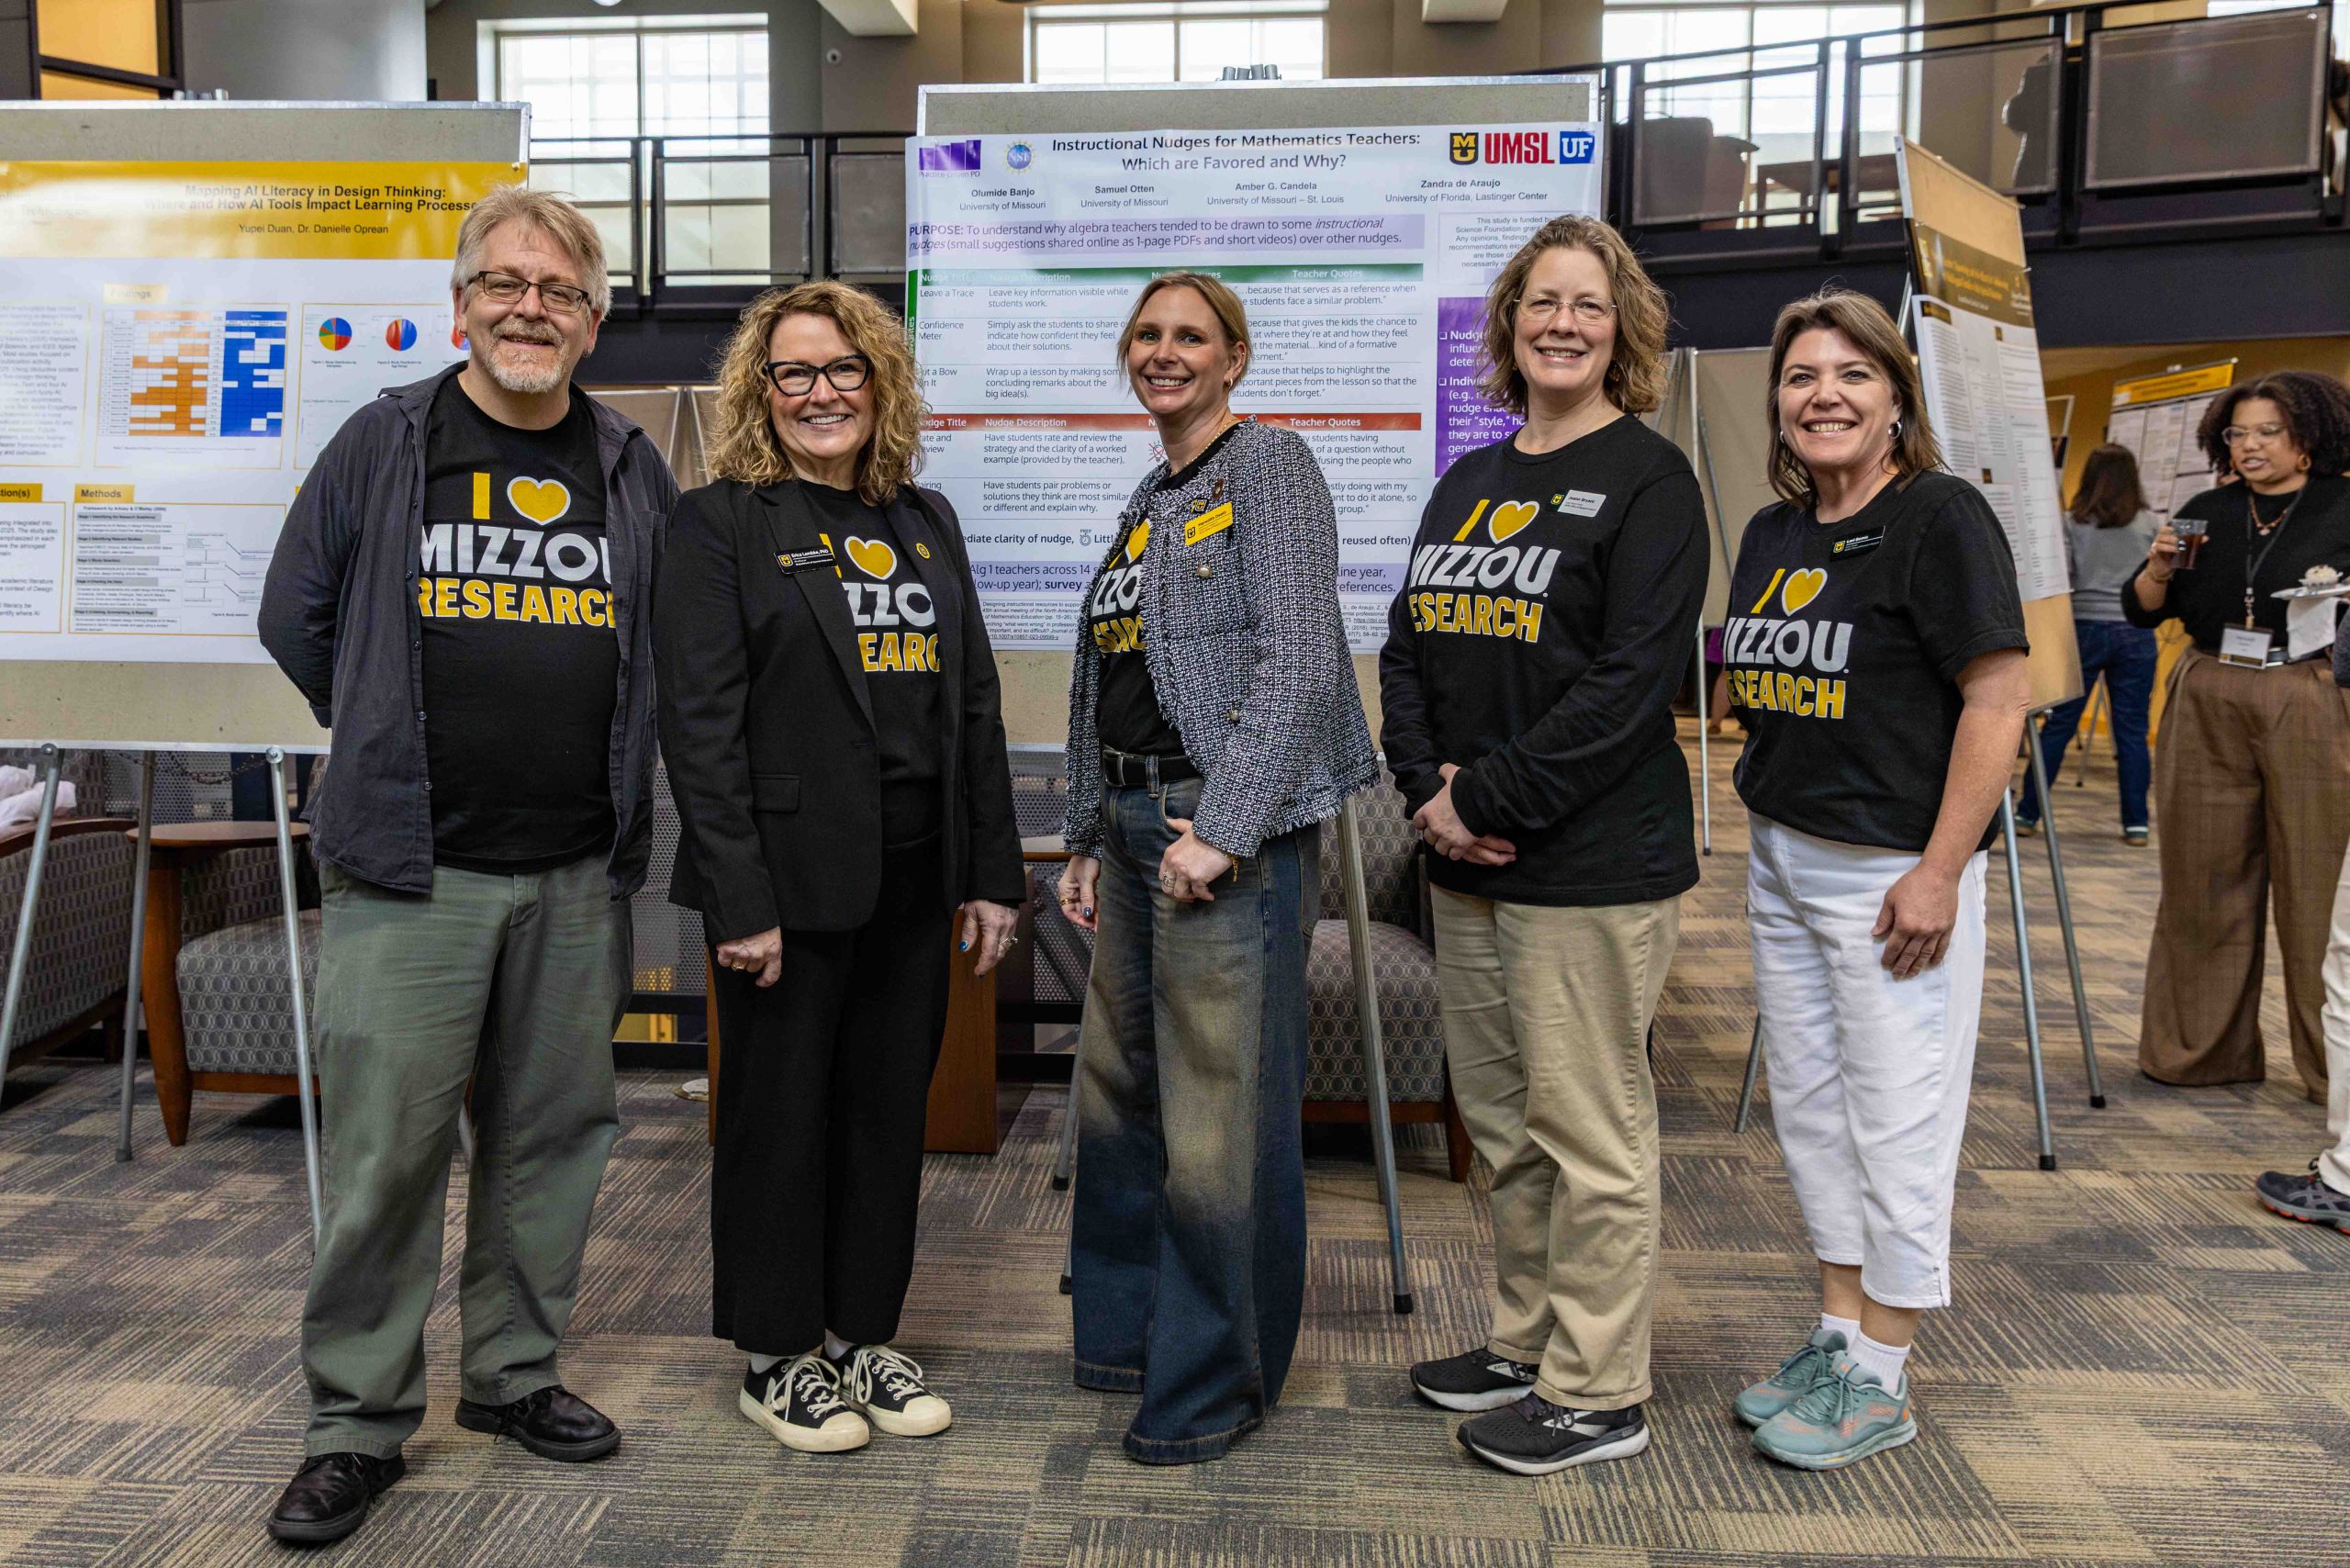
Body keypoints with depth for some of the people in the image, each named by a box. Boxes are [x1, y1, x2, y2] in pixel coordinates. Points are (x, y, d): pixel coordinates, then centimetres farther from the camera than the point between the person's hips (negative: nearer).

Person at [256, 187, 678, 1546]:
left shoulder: (634, 471, 9)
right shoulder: (384, 445, 3)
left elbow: (673, 649, 18)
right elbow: (297, 621, 9)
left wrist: (596, 766, 11)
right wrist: (402, 745, 10)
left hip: (578, 875, 3)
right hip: (409, 869, -3)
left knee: (552, 1132, 11)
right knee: (386, 1148, -1)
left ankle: (516, 1373, 28)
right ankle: (358, 1423, 14)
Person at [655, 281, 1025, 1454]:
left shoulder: (925, 520, 13)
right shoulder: (720, 523, -3)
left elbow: (975, 702, 12)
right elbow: (699, 721, -11)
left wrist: (994, 872, 7)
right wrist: (739, 902, -17)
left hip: (914, 880, 5)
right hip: (790, 881, -5)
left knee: (891, 1112, 13)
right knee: (781, 1116, 7)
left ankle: (864, 1335, 29)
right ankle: (778, 1356, 23)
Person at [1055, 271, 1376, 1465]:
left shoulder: (1270, 467, -5)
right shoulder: (1148, 502, 20)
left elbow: (1299, 656, -15)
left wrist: (1222, 828, -20)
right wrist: (1087, 840, 18)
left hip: (1231, 828, -8)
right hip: (1138, 822, 9)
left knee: (1221, 1111, -3)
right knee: (1118, 1085, 15)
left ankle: (1216, 1380, 13)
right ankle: (1127, 1326, 32)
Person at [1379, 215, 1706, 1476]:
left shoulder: (1646, 479, -6)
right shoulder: (1467, 483, 15)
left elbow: (1632, 678, -16)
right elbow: (1407, 649, 12)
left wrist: (1492, 799, -17)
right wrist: (1429, 786, -5)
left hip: (1591, 866, -7)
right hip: (1465, 863, 7)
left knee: (1589, 1131, 2)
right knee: (1502, 1122, 16)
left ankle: (1598, 1393, 16)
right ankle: (1528, 1340, 33)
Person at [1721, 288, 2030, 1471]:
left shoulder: (1938, 518, -11)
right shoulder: (1772, 533, 11)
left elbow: (1999, 699, -16)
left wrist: (1939, 872, -20)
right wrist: (1760, 842, 14)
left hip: (1891, 870, -8)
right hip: (1783, 860, 8)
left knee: (1894, 1116, 2)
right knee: (1808, 1106, 15)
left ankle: (1880, 1381, 17)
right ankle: (1837, 1335, 30)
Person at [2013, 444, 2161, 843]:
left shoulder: (2073, 523, -1)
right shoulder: (2147, 523, 1)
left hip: (2085, 627, 0)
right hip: (2135, 632, 1)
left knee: (2058, 724, 5)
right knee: (2133, 729, 3)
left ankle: (2027, 814, 7)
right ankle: (2136, 823, 5)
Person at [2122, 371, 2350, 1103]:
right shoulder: (2208, 513, 11)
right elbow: (2142, 611, 11)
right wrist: (2159, 569, -7)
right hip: (2207, 706, 3)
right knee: (2204, 878, 7)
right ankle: (2203, 1049, 19)